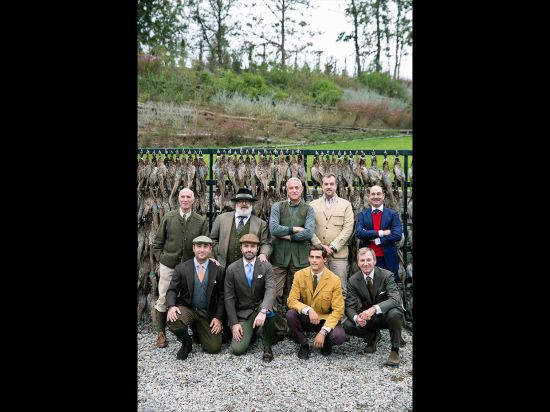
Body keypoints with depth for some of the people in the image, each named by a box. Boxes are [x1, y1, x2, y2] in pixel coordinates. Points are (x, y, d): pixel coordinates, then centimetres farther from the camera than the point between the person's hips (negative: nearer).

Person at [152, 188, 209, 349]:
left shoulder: (201, 221, -1)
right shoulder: (168, 218, 0)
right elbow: (157, 242, 6)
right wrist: (161, 258, -1)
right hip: (168, 266, 0)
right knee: (163, 299, 3)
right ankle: (161, 333, 15)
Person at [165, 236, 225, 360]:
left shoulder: (218, 270, -1)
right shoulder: (181, 268, -2)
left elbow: (221, 296, 2)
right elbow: (172, 290, -2)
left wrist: (218, 317, -8)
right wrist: (171, 306, -23)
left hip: (208, 314, 1)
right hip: (186, 309, -1)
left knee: (214, 348, -11)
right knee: (172, 320, -34)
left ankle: (197, 331, 25)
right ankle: (186, 343, 0)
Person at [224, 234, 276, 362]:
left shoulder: (266, 266, -7)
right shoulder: (232, 269, -5)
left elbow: (270, 290, -22)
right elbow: (229, 297, -3)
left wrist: (263, 311, -40)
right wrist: (234, 323, -10)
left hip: (260, 307, 0)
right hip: (243, 313, 1)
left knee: (267, 310, -37)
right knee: (237, 349, -17)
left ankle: (267, 347, -13)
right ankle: (250, 332, 18)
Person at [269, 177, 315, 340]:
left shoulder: (308, 209, 6)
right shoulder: (277, 207, 7)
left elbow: (309, 232, -10)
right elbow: (273, 228, -8)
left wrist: (287, 235, -8)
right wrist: (294, 229, -9)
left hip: (299, 258, 0)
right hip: (279, 257, 0)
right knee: (276, 295, -4)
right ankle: (278, 330, 5)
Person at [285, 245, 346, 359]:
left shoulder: (334, 280, -13)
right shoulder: (299, 275, -8)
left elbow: (338, 310, -13)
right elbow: (291, 300, -11)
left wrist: (323, 332, -24)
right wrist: (308, 310, -32)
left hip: (326, 319, -1)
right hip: (305, 318, 2)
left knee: (339, 337, -31)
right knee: (290, 314, -30)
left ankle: (326, 343, 8)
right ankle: (303, 345, -3)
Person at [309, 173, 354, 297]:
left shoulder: (346, 205, 9)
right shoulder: (313, 205, 11)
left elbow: (348, 229, -1)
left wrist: (333, 247, -10)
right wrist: (320, 246, -9)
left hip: (339, 254, -1)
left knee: (340, 290, -2)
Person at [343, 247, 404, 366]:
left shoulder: (386, 275, -17)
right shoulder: (353, 281, -8)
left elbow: (395, 299, -30)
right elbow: (349, 306, -11)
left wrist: (374, 309, -47)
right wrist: (356, 318, -36)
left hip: (386, 315, -3)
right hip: (367, 318, 3)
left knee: (394, 313, -37)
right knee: (347, 326, -22)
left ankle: (395, 350, -12)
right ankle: (373, 336, 10)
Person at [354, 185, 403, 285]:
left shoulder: (393, 214, 4)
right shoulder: (362, 215, 7)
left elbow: (397, 235, -9)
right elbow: (358, 233, -10)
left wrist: (376, 240, -10)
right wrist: (380, 233, -16)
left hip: (388, 260, 0)